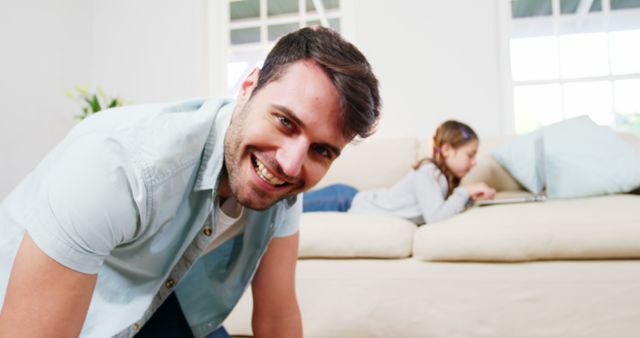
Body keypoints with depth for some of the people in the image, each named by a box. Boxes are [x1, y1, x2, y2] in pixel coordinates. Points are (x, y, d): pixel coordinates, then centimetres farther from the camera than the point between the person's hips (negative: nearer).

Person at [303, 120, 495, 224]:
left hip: (353, 198, 8)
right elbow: (435, 217, -30)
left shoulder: (445, 176, 6)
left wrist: (472, 197, 0)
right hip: (346, 203, -8)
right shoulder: (427, 173, -22)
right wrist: (465, 191, -22)